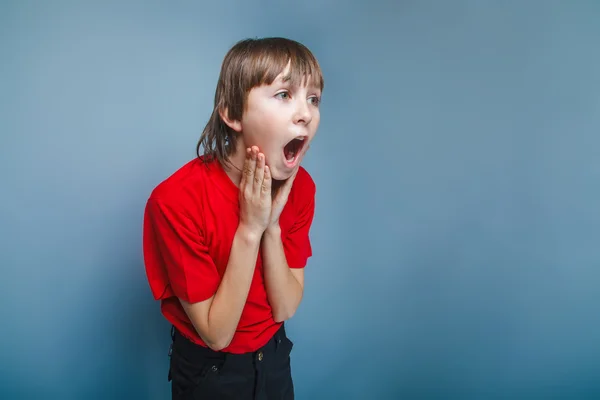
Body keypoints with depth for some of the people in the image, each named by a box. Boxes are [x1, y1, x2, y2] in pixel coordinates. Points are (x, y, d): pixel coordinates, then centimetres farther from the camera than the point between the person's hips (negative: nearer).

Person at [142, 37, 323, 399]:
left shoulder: (300, 187, -13)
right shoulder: (177, 199, -28)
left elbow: (285, 309, -12)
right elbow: (216, 333, -22)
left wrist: (271, 225, -26)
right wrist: (249, 228, -31)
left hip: (274, 358, 4)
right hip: (209, 369, -4)